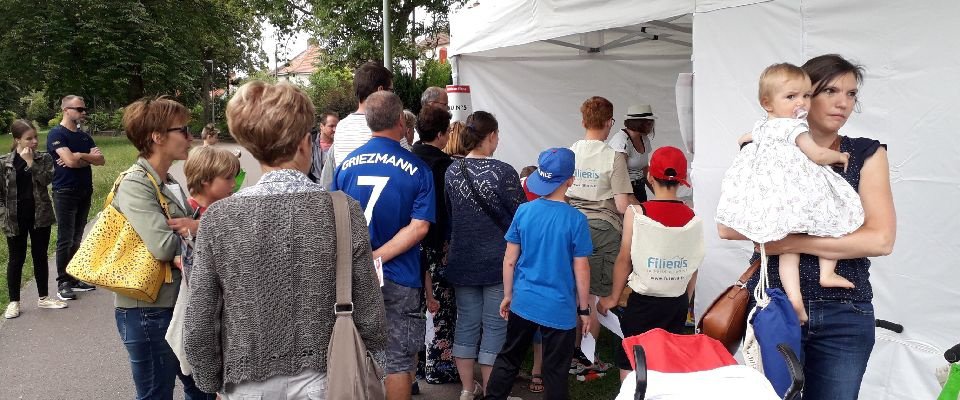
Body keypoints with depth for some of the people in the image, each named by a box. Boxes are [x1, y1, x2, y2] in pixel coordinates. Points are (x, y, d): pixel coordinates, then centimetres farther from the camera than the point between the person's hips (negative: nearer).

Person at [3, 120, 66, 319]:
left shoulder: (44, 158, 0)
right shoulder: (4, 162, -4)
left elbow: (46, 179, -17)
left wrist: (30, 161, -20)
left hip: (40, 215, 2)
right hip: (15, 218, -1)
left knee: (40, 256, 11)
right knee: (16, 258, 7)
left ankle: (43, 298, 22)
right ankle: (14, 301, 17)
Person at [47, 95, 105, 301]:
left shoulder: (84, 136, 13)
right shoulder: (56, 134, -8)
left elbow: (100, 160, 3)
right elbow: (70, 160, -21)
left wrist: (79, 157, -13)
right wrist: (89, 156, -3)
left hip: (85, 191, 6)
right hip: (65, 192, -6)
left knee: (77, 238, 10)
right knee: (65, 240, -3)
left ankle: (74, 278, 17)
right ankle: (63, 283, 4)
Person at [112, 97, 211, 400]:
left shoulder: (170, 184, 8)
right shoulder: (135, 185, -17)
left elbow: (191, 228, 9)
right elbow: (164, 247, -28)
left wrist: (195, 226, -14)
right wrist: (193, 229, -8)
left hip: (180, 304, 8)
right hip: (148, 312, -8)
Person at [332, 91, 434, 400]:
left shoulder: (346, 164, -1)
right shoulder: (417, 169, -10)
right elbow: (419, 226, -17)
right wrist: (379, 256, -16)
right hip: (400, 280, -3)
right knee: (399, 360, 9)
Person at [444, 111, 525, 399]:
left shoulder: (452, 171, -1)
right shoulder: (503, 172, -15)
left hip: (462, 261, 5)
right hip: (497, 261, -4)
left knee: (466, 323, 14)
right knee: (494, 326, 6)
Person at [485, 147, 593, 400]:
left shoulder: (523, 211, -5)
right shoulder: (576, 220, -14)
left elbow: (509, 260, 0)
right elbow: (581, 270, -10)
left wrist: (507, 295, 13)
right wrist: (584, 309, 2)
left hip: (523, 303, 3)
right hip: (559, 309, -3)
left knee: (508, 359, 20)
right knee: (555, 372, 10)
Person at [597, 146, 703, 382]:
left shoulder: (636, 212, -12)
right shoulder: (692, 218, -4)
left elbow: (624, 260, -7)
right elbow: (693, 267, 4)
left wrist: (613, 298, 5)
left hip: (643, 301, -3)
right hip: (678, 302, 3)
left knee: (629, 363, 8)